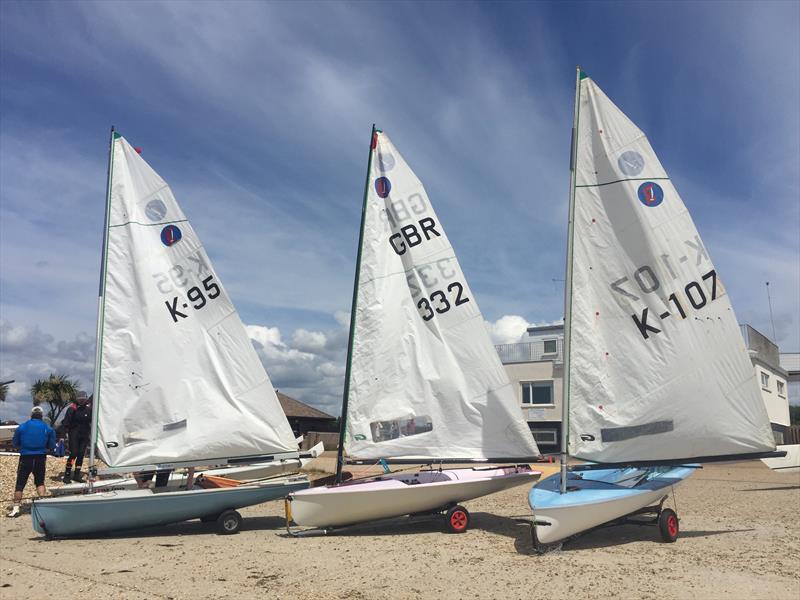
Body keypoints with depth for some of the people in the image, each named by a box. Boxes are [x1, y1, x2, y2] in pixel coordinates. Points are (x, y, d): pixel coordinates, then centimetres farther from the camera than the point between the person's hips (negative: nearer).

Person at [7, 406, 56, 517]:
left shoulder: (22, 427, -1)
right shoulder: (48, 428, 0)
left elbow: (15, 443, 7)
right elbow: (52, 446, 3)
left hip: (25, 458, -1)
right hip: (40, 458, 1)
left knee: (20, 483, 7)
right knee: (40, 482, 16)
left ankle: (16, 508, 6)